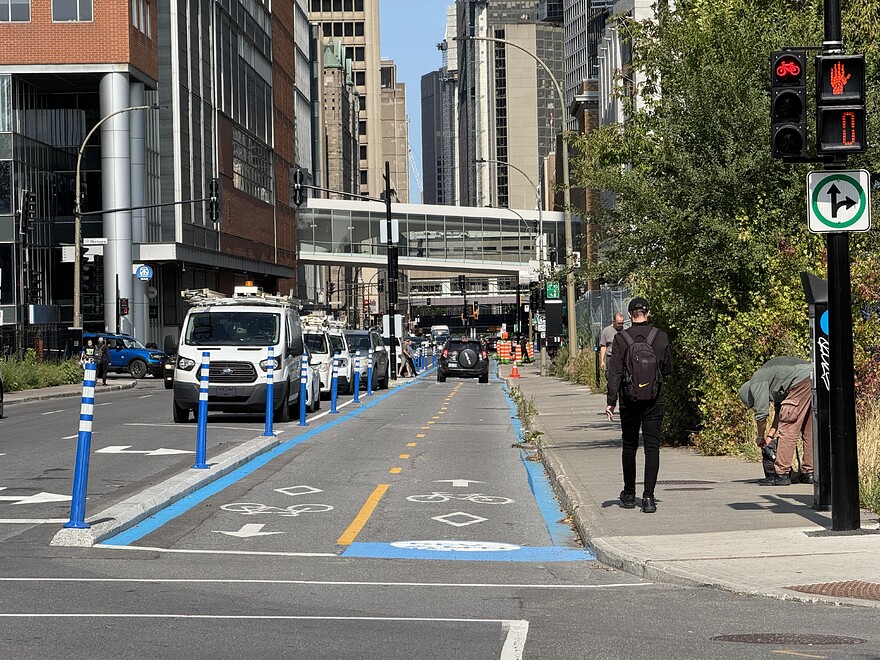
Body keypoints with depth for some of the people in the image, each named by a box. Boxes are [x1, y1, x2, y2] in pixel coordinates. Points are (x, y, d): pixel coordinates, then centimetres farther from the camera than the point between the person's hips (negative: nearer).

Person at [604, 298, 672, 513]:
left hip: (629, 401, 0)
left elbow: (615, 372, -9)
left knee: (629, 447, 14)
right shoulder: (661, 337, -2)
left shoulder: (621, 338, -6)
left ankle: (629, 495, 24)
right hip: (654, 401, 0)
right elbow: (668, 369, 5)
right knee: (652, 447, 0)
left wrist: (611, 401, -7)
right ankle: (648, 497, -9)